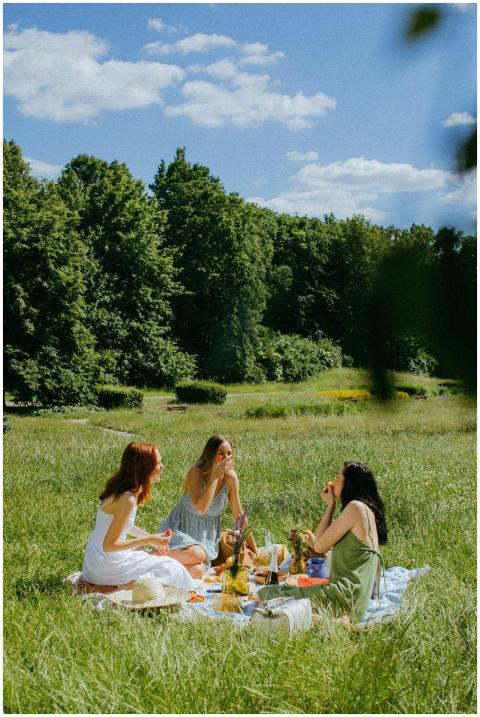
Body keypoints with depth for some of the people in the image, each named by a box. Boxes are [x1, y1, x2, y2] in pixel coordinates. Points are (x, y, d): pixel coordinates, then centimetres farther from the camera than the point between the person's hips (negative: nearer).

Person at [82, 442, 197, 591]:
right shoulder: (127, 499, -25)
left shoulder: (119, 488, 2)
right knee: (170, 567, 1)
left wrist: (152, 538, 10)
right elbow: (109, 545, -23)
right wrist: (148, 540, -17)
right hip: (108, 566, -9)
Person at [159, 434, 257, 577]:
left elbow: (238, 515, 4)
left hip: (207, 537, 3)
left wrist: (254, 549, 8)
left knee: (197, 571, -27)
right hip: (180, 529, -3)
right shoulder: (196, 472, -17)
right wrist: (216, 475, -28)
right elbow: (201, 508, -32)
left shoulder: (230, 477, -6)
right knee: (196, 554, -36)